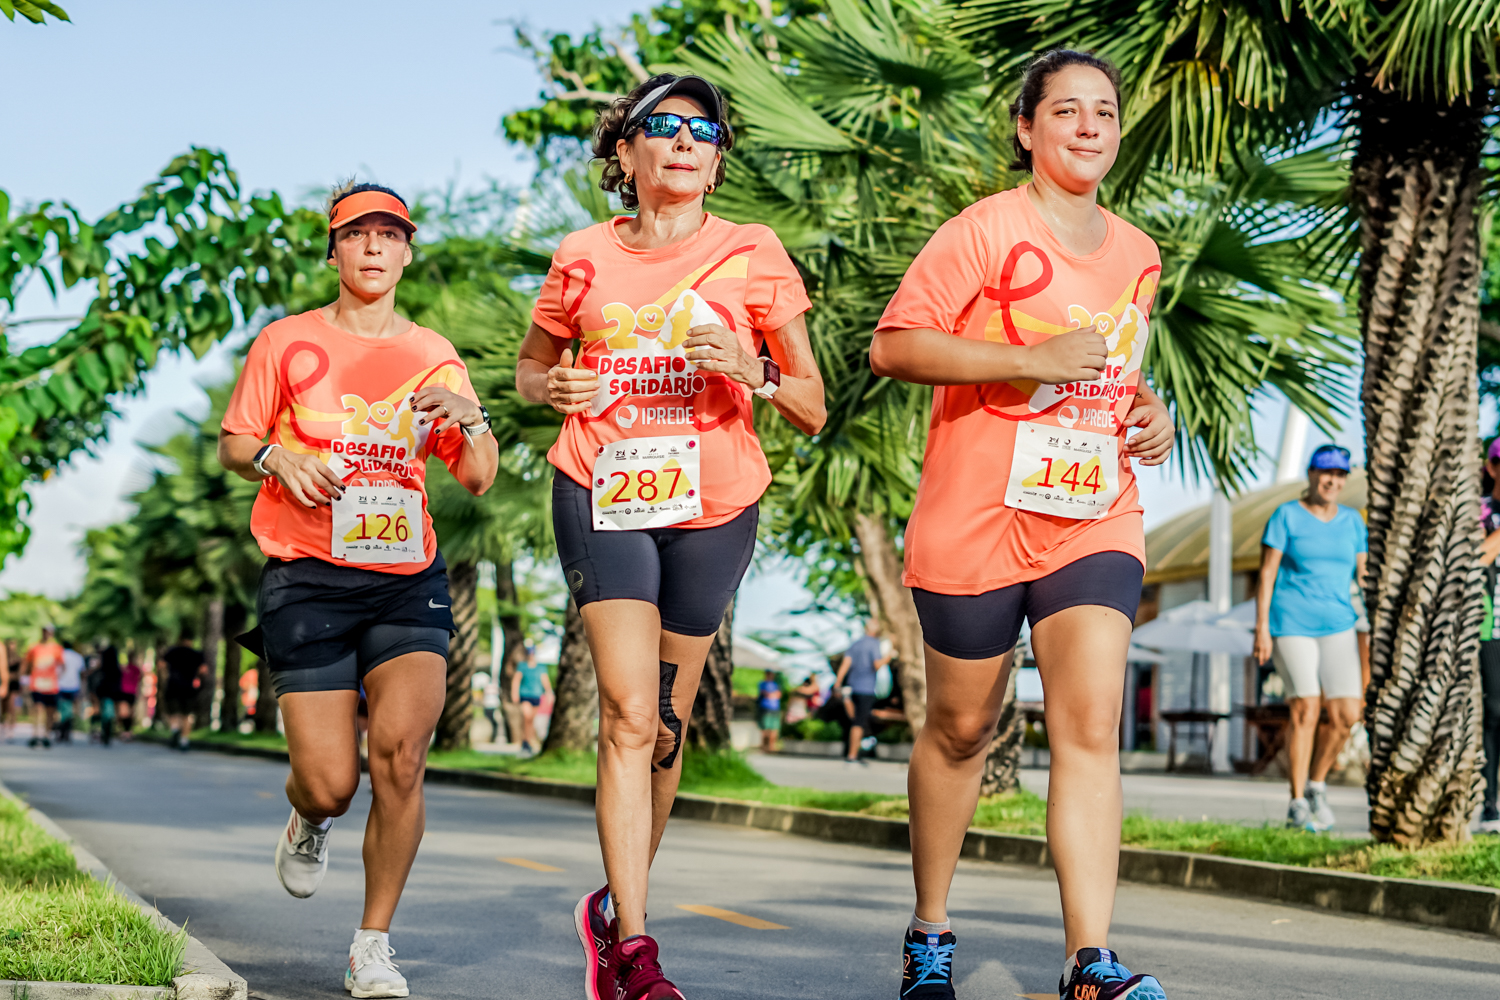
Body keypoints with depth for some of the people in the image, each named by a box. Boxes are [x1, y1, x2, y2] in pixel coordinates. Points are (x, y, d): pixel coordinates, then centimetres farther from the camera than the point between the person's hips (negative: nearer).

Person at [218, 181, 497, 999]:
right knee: (330, 783, -7)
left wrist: (467, 416, -10)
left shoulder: (434, 357, 11)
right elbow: (233, 444, 12)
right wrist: (278, 458, -10)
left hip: (408, 579, 1)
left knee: (400, 749, -20)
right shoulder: (286, 343, 6)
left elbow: (479, 478, 10)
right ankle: (309, 822, 35)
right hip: (307, 580, -1)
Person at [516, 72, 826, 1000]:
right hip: (603, 495, -1)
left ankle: (617, 905, 30)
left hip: (713, 506, 1)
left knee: (667, 722, 9)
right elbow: (531, 364, 20)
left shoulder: (752, 255, 1)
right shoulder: (584, 259, 4)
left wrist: (752, 373, -19)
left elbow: (813, 409, 2)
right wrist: (552, 387, -4)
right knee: (630, 714, -15)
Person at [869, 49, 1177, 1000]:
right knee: (960, 728, 9)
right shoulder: (986, 228, -6)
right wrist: (1030, 360, -20)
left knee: (1091, 727, -12)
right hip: (975, 521, -4)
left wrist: (1149, 411, 8)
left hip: (1095, 521, 4)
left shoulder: (1139, 255, 14)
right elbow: (893, 346, -14)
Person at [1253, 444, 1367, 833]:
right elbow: (1267, 573, -3)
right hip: (1291, 624, -4)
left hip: (1338, 626, 4)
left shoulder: (1352, 521, 12)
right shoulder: (1286, 516, 0)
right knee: (1305, 708, -13)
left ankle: (1316, 784, 17)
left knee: (1346, 713, -7)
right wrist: (1261, 628, -10)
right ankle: (1297, 805, -5)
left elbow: (1363, 577, 14)